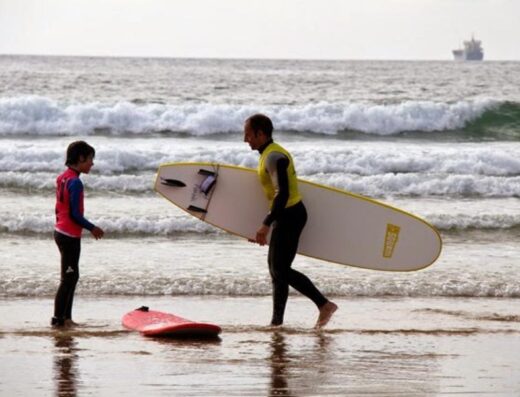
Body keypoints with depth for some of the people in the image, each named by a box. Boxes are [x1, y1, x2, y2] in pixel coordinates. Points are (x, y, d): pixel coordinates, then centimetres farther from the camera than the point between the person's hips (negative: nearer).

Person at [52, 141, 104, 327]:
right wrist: (92, 228, -9)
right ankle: (58, 318, -3)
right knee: (69, 278, -4)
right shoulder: (75, 182, -19)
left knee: (71, 276, 14)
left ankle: (66, 318, 17)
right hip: (70, 235, -10)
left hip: (60, 231, 10)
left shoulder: (62, 177, 9)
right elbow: (75, 214, -20)